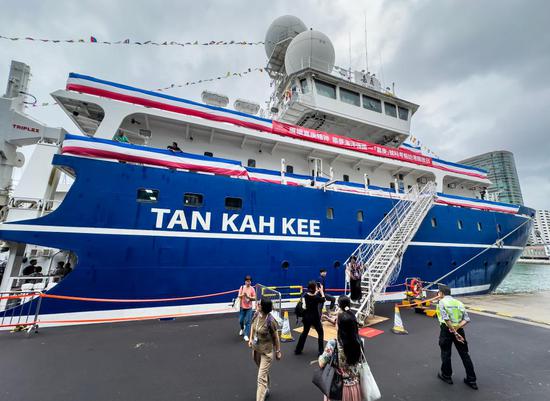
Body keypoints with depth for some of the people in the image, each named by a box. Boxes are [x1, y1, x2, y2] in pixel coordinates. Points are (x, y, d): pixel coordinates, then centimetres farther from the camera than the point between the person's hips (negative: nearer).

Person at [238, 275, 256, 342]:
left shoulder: (252, 289, -7)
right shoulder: (242, 287, -4)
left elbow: (254, 298, -5)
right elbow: (239, 296, -6)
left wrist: (248, 297, -21)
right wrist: (243, 294, -26)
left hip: (249, 308, -2)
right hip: (242, 307, 2)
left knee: (247, 321, -1)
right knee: (240, 320, 13)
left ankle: (246, 335, 12)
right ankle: (242, 329, 44)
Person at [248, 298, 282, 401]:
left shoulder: (270, 321, -31)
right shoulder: (257, 314, -14)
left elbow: (275, 336, -16)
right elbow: (253, 325, 7)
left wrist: (278, 351, -5)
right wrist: (250, 339, -1)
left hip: (266, 352, -7)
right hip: (256, 349, 7)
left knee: (261, 377, -5)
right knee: (263, 372, 29)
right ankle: (266, 390, 55)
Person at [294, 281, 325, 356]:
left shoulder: (306, 295, -7)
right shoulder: (316, 297, -21)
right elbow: (323, 300, -1)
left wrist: (317, 291, 15)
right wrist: (321, 291, 8)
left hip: (307, 317, 5)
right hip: (315, 318, -5)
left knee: (305, 332, 20)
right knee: (320, 333, 15)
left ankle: (298, 350, 25)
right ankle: (321, 351, 17)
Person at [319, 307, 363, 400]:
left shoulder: (333, 344, -28)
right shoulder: (359, 341, -15)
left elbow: (321, 364, -17)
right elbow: (359, 361, 4)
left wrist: (320, 357, 4)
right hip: (356, 385, 3)